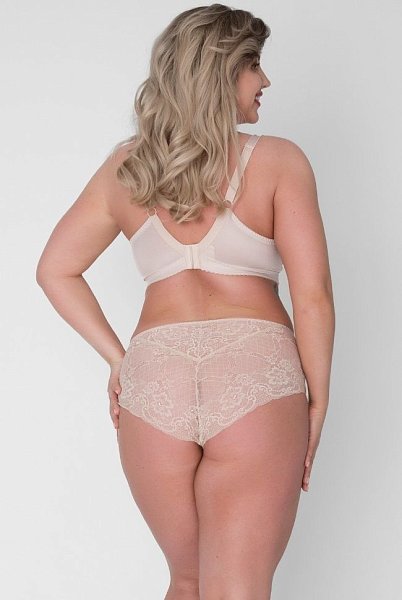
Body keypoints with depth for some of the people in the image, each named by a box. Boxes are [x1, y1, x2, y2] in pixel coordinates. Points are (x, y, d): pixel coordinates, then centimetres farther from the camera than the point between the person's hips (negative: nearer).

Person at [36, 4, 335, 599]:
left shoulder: (124, 166, 12)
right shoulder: (278, 160, 0)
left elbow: (55, 270, 16)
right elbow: (312, 296, -5)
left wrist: (118, 357, 15)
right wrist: (317, 402, 5)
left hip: (153, 375, 4)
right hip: (256, 376, -4)